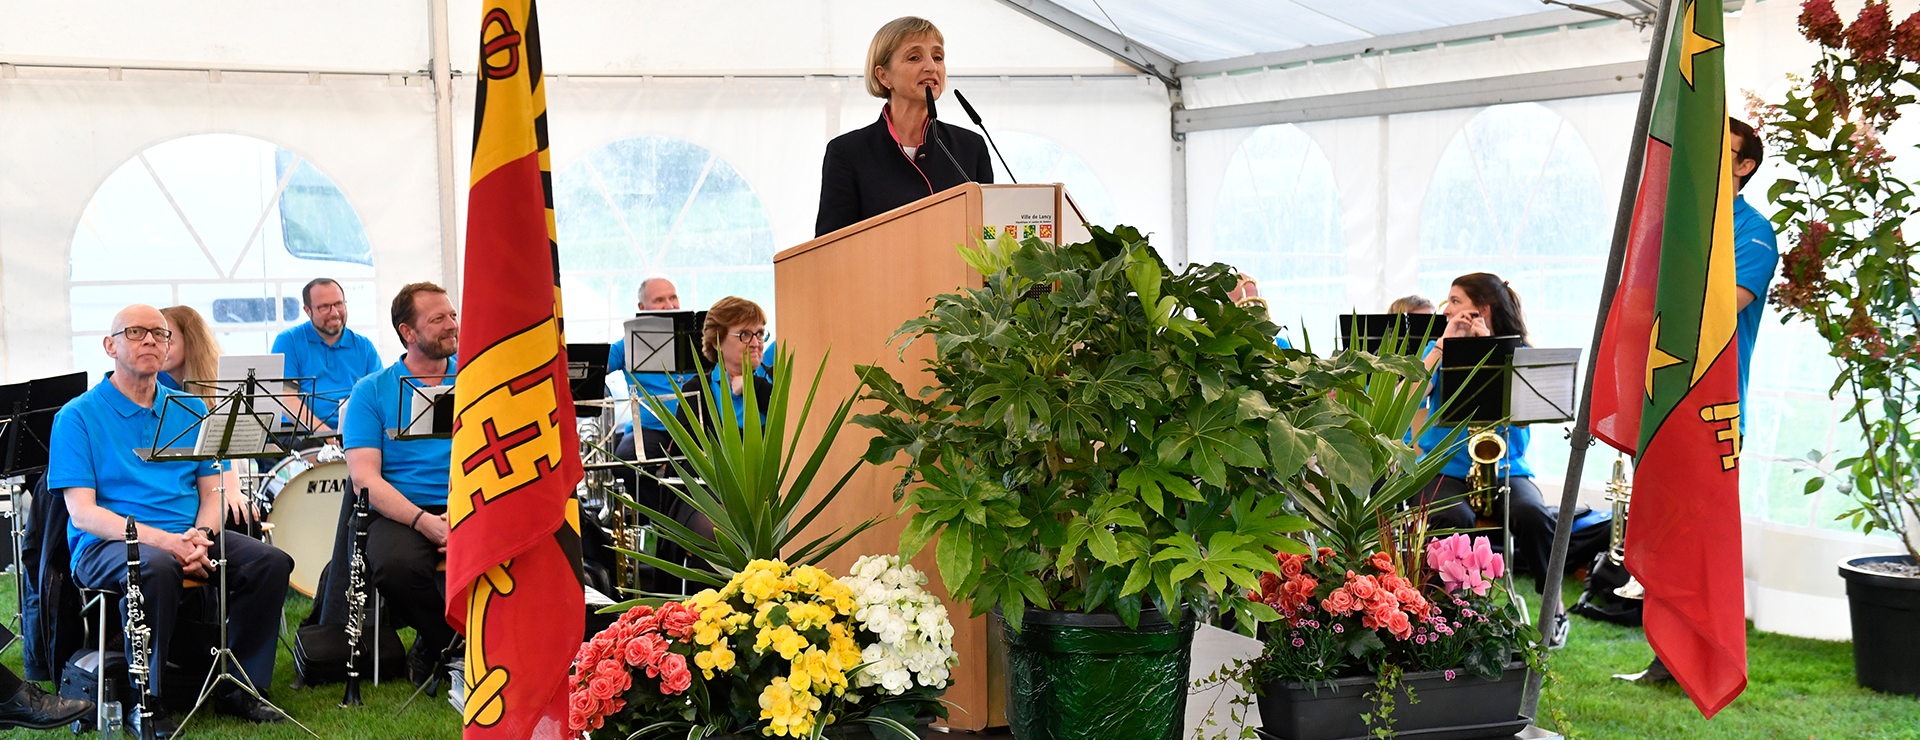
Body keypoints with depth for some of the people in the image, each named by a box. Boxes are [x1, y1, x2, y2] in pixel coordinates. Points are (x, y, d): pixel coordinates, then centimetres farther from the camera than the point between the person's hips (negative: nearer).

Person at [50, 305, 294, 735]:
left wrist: (201, 535, -12)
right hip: (108, 544, -5)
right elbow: (82, 512, -10)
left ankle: (239, 688, -7)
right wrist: (163, 540, -23)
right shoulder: (78, 417, -1)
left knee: (271, 562, -18)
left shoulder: (189, 410, 16)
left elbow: (213, 491, 13)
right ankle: (146, 701, -24)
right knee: (157, 567, -38)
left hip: (189, 537, 5)